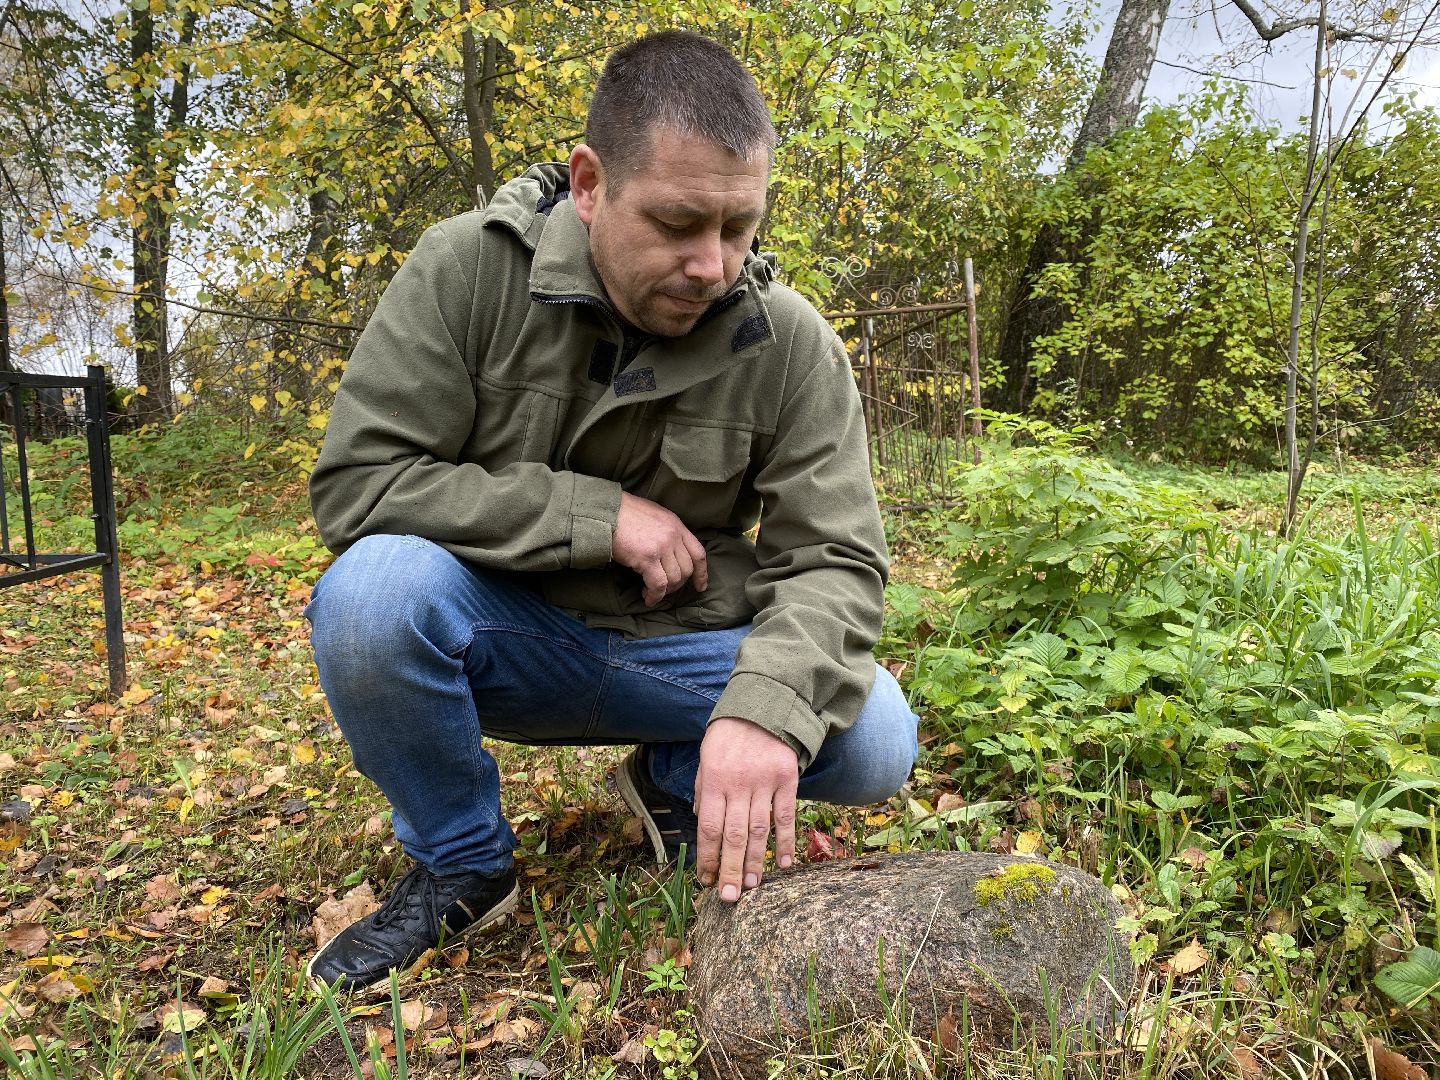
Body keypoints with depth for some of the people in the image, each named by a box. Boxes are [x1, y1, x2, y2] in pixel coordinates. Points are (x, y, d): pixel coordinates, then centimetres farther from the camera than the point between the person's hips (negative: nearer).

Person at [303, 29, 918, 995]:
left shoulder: (791, 343, -11)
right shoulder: (467, 270, -15)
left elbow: (835, 561, -14)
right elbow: (355, 482, -18)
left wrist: (765, 707, -36)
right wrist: (599, 516, -23)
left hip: (682, 652, 1)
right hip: (501, 637, 0)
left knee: (876, 744, -21)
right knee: (373, 587, -32)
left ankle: (676, 786, 12)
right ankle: (460, 867, -4)